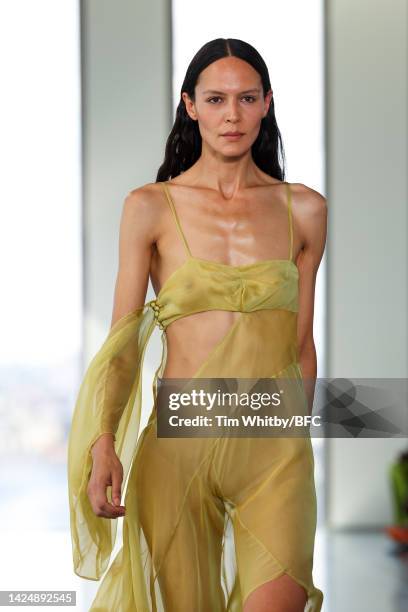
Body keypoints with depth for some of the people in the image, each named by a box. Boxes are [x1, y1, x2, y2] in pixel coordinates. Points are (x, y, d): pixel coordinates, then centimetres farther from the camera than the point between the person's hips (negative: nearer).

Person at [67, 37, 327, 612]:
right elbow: (122, 338, 0)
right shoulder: (150, 207, 1)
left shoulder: (304, 210, 7)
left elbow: (301, 343, 13)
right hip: (178, 442, 0)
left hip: (276, 450, 1)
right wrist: (103, 443, -13)